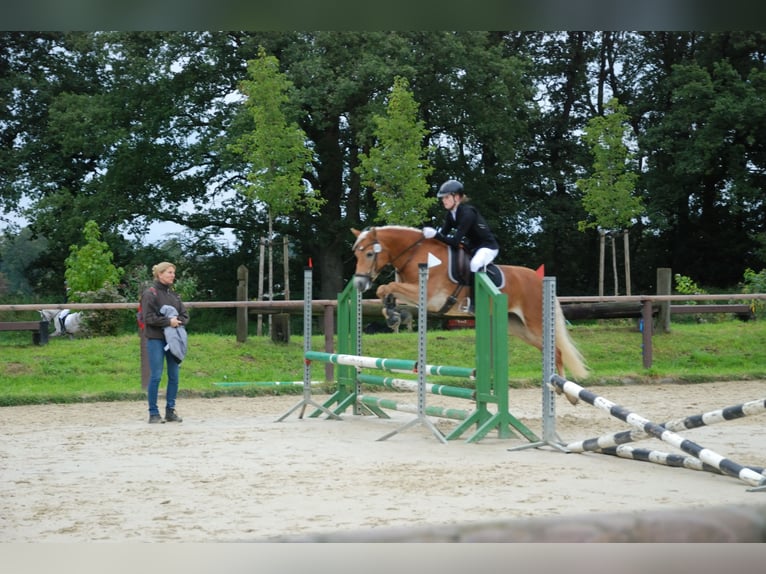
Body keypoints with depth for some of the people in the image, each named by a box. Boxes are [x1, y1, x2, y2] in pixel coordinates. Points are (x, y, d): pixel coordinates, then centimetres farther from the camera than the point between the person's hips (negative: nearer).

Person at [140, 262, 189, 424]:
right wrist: (168, 321, -16)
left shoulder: (174, 294, 14)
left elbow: (185, 315, 12)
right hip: (156, 339, -6)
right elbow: (148, 317, -12)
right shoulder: (150, 293, -5)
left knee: (174, 376, 6)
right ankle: (153, 413, 3)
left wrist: (177, 321, -9)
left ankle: (171, 411, 16)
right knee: (156, 376, -4)